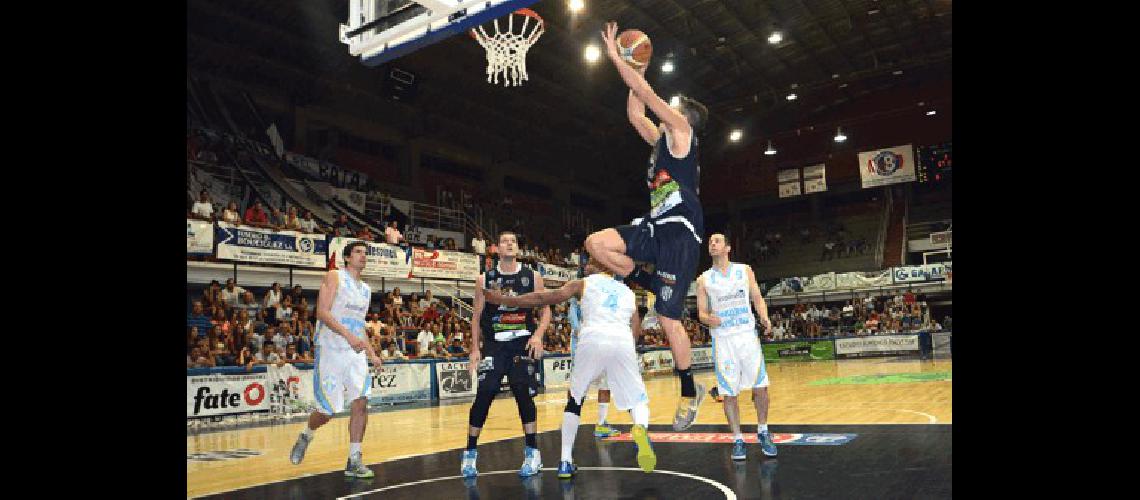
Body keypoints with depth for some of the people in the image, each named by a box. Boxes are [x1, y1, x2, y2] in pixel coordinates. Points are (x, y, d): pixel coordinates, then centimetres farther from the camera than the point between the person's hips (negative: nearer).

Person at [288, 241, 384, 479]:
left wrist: (372, 354, 17)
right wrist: (348, 335, -27)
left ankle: (354, 461, -1)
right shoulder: (334, 277, -4)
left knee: (361, 402, -9)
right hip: (330, 351, -5)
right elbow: (322, 312, -16)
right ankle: (305, 436, 32)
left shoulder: (366, 289, 17)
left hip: (356, 353, 6)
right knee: (328, 411, 0)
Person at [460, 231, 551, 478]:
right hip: (493, 345, 0)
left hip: (523, 344, 0)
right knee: (483, 396, -5)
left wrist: (538, 334, -13)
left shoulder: (532, 277, 3)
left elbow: (545, 311, 4)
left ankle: (532, 453, 9)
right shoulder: (484, 279, 4)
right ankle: (470, 453, 9)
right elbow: (477, 316, 7)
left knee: (524, 395, -4)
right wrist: (475, 348, 0)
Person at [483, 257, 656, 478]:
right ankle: (640, 429, -19)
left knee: (575, 400, 20)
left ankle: (566, 462, 16)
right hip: (622, 342, 1)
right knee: (638, 400, 16)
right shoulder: (628, 291, 30)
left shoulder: (583, 283, 20)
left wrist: (505, 300, 11)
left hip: (593, 339, -1)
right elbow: (636, 331, 21)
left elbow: (546, 297, 10)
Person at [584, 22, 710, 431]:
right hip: (656, 227, 8)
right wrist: (638, 69, 24)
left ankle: (690, 392, 9)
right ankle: (652, 288, 6)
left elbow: (648, 96, -8)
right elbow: (634, 112, 28)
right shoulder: (661, 139, 21)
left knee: (669, 318, -7)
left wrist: (615, 57, -3)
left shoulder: (682, 133, -2)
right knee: (597, 243, -8)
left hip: (679, 232, -8)